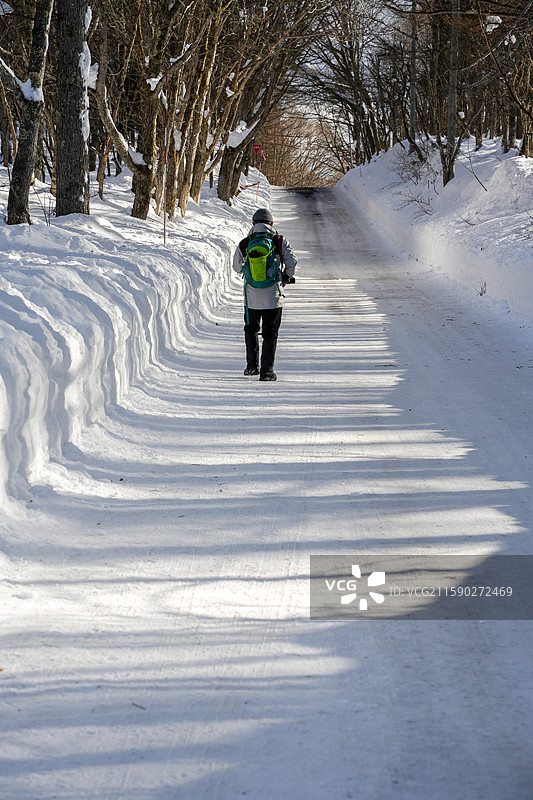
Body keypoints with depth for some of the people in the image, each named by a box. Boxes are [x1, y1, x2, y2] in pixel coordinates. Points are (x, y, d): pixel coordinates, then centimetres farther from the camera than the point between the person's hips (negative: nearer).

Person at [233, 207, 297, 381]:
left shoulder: (243, 244, 1)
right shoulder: (280, 241, -3)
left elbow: (237, 268, 10)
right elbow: (292, 261, -6)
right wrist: (287, 277, 14)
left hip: (251, 297, 1)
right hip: (273, 296, -1)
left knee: (251, 329, 23)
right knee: (270, 334, 6)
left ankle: (252, 365, 23)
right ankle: (266, 371, 1)